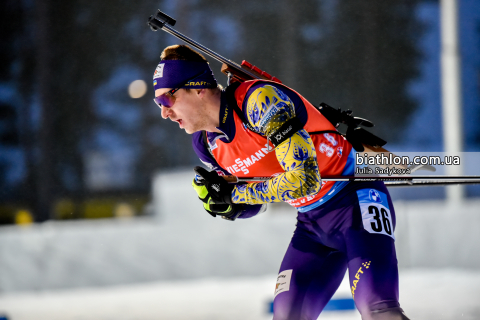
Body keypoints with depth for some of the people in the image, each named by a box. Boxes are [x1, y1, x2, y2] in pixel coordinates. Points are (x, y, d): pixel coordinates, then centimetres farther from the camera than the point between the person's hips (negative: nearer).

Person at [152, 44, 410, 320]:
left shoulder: (260, 99, -23)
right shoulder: (206, 143, 2)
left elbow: (304, 180, -29)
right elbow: (251, 206, 15)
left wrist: (235, 193, -17)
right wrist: (223, 204, -8)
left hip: (355, 197, -8)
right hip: (313, 220, 8)